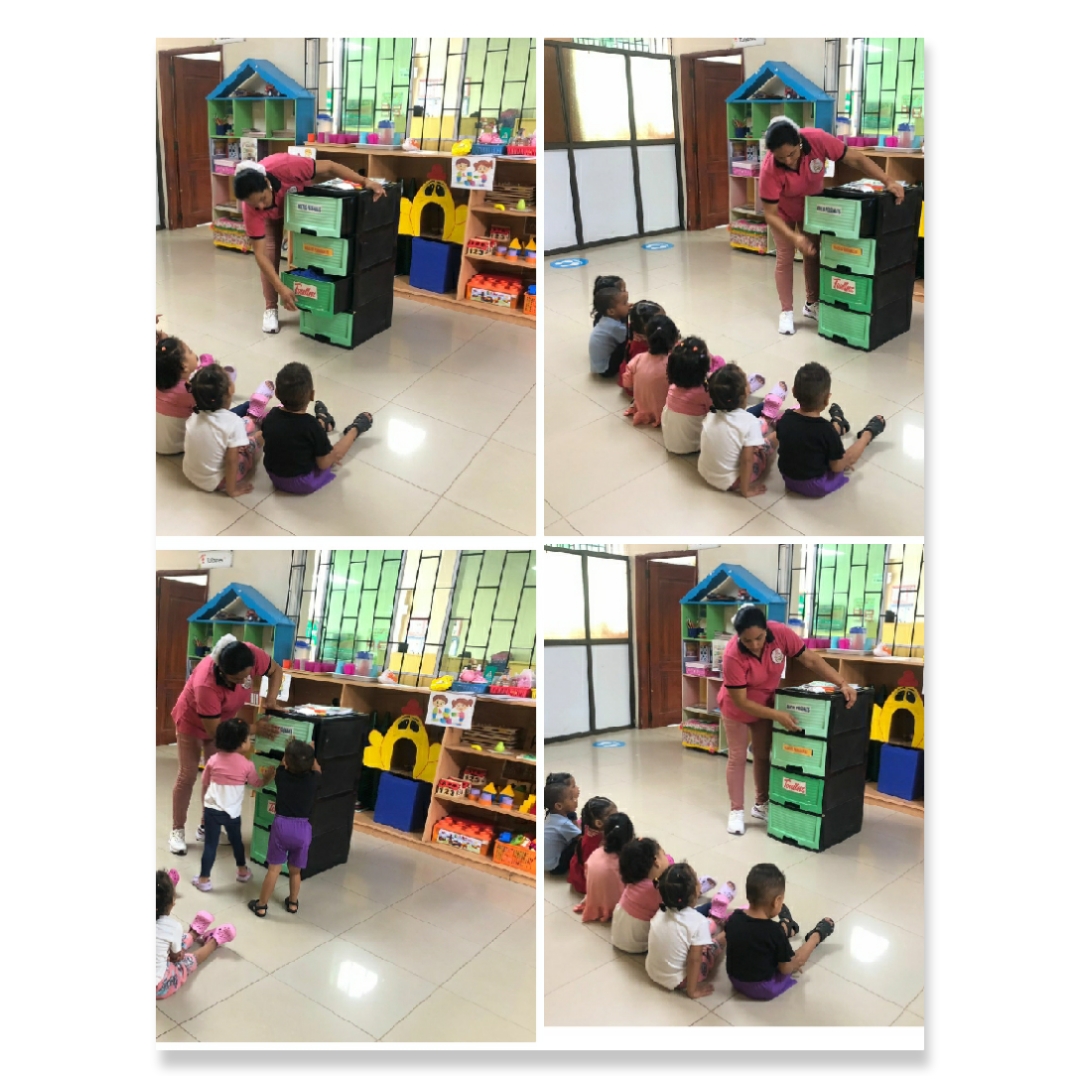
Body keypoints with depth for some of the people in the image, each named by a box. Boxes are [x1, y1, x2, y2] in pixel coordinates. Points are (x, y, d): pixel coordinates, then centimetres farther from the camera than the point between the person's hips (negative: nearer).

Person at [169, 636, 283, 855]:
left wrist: (271, 702, -27)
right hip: (193, 721, -5)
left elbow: (275, 671, -13)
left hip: (222, 720, 5)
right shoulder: (206, 685, -46)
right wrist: (254, 728, -36)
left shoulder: (253, 655, -36)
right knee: (187, 776, 2)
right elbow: (214, 730, -36)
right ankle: (177, 830, 15)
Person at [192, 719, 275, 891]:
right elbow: (258, 784, 7)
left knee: (210, 845, 6)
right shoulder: (246, 764, -7)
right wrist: (269, 775, 26)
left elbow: (205, 786, 8)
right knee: (236, 841, 20)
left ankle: (203, 879, 11)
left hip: (212, 809, 0)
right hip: (232, 812, 0)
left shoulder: (214, 759, -2)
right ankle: (242, 872, 36)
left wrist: (204, 808, 20)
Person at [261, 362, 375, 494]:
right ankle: (355, 429, 45)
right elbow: (324, 464, -20)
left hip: (274, 478, 5)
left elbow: (266, 445, 6)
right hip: (304, 483, -5)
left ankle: (323, 421, 55)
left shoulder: (271, 416, -14)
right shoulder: (311, 425, -29)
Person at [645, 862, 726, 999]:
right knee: (716, 943, 10)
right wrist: (692, 990, -10)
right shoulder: (699, 922, -24)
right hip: (677, 981, -5)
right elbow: (694, 960, -21)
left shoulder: (661, 912, -9)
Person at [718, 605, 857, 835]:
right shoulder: (733, 656, -38)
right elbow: (741, 702, -30)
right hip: (737, 709, -4)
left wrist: (842, 684, -26)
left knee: (763, 754, 15)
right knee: (737, 757, 4)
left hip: (765, 704, 4)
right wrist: (778, 715, -33)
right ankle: (736, 811, 16)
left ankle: (761, 804, 31)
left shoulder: (781, 633, -29)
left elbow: (810, 659, -18)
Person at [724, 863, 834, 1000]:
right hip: (764, 989, -5)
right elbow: (786, 969, -19)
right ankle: (817, 935, 43)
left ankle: (787, 928, 52)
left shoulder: (734, 918, -15)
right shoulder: (774, 931, -30)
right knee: (799, 958, 16)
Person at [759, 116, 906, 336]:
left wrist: (887, 181, -30)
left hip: (812, 207, 3)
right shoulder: (770, 169, -39)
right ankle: (786, 311, 12)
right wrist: (794, 237, -45)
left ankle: (811, 304, 26)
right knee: (785, 258, -2)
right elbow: (770, 214, -32)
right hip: (783, 212, -3)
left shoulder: (817, 139, -35)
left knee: (813, 254, 10)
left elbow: (855, 159, -25)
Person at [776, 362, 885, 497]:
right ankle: (868, 433, 50)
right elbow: (837, 467, -19)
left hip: (788, 479, 5)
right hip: (817, 486, -5)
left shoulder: (785, 419, -16)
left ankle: (838, 424, 57)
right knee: (851, 455, 20)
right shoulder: (826, 430, -30)